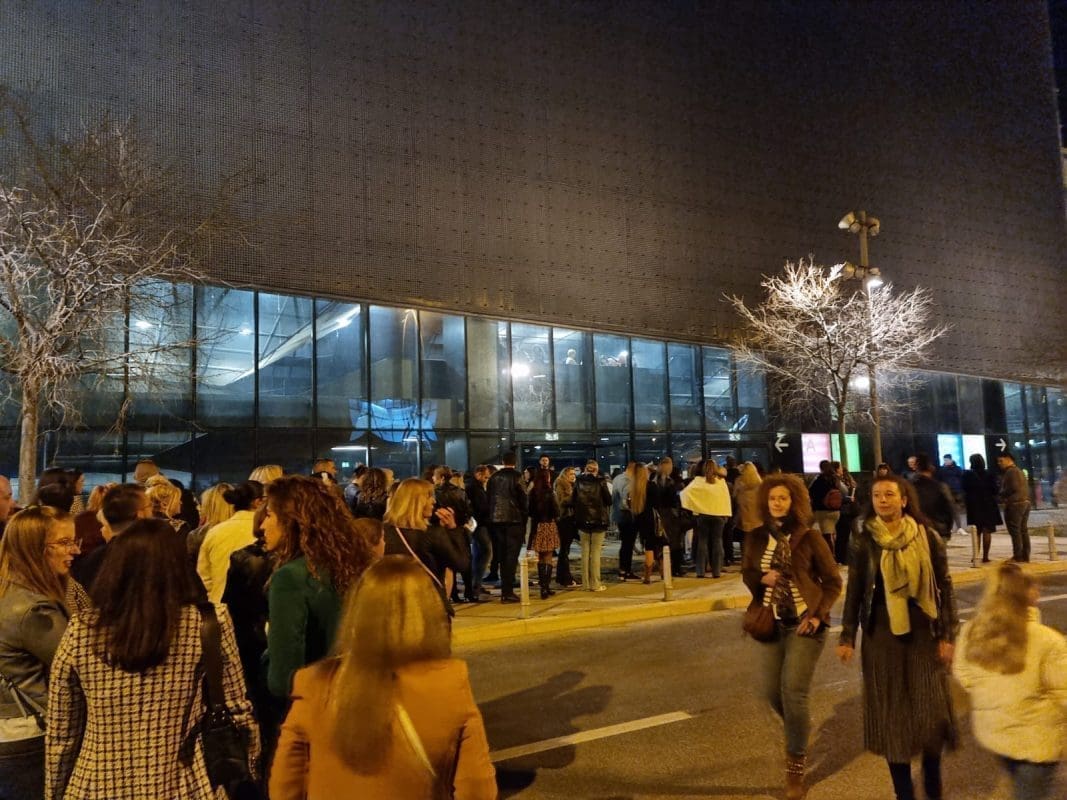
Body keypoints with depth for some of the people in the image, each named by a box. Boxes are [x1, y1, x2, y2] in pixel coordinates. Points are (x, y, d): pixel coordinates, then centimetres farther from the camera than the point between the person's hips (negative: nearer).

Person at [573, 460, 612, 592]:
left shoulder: (578, 482, -1)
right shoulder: (600, 482, -10)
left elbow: (573, 501, 3)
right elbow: (609, 501, -7)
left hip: (582, 521, 3)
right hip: (598, 521, -3)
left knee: (585, 552, 10)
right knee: (595, 553, 2)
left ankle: (586, 583, 12)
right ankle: (595, 584, 3)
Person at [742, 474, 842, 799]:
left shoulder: (810, 536, -9)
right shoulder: (757, 537, 2)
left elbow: (833, 580, -4)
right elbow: (747, 574, 11)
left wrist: (818, 615, -15)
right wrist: (762, 578, -11)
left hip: (804, 624, -4)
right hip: (771, 623, 4)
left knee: (793, 693, -8)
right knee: (773, 693, 7)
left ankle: (795, 766, 11)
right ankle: (800, 728, 41)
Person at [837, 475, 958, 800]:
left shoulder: (927, 537, -3)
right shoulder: (863, 541, -4)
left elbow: (944, 587, 2)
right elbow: (854, 591, 1)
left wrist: (947, 634, -2)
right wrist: (847, 637, 1)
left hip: (923, 631, 0)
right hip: (881, 633, 0)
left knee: (931, 706, 3)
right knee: (891, 710, 6)